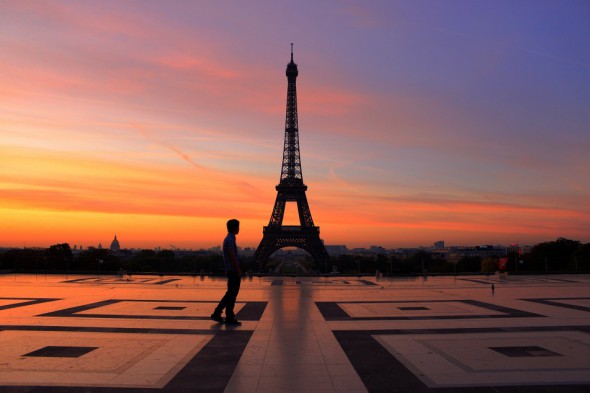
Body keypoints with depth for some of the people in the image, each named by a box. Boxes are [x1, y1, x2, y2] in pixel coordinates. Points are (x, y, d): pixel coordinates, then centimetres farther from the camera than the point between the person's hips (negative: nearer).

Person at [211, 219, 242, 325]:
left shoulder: (229, 239, 17)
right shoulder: (230, 239, -15)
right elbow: (232, 257, -21)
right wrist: (238, 271, -19)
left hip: (232, 271, 10)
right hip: (233, 270, -10)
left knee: (230, 293, 14)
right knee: (232, 294, -3)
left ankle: (217, 313, 16)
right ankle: (229, 317, 4)